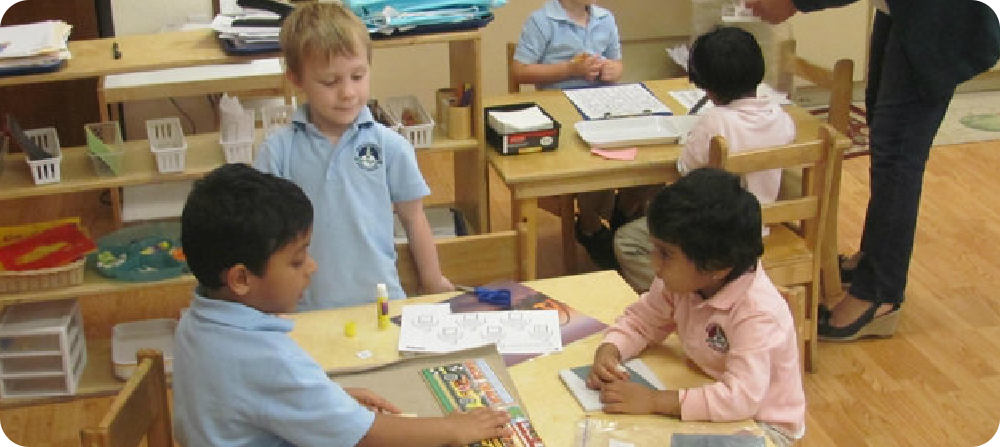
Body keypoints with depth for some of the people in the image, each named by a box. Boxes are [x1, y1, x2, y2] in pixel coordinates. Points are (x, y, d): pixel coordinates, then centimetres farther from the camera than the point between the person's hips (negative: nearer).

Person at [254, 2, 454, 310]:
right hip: (305, 310, 0)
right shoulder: (278, 151, -2)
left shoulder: (390, 147, -1)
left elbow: (413, 218, 9)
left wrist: (434, 284, 17)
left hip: (380, 303, 0)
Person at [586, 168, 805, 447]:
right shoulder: (682, 281, -12)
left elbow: (743, 396, -39)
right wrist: (608, 351, -18)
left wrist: (654, 401, -39)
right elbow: (640, 321, 3)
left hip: (763, 422, -6)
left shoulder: (757, 312, -33)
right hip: (709, 397, 6)